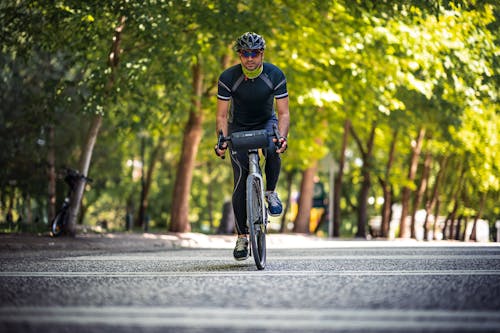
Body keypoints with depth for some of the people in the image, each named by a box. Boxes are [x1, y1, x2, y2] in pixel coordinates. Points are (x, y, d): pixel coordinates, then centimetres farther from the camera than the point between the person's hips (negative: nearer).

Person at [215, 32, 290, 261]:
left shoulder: (275, 75, -20)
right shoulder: (228, 78, -21)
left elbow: (283, 112, -20)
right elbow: (222, 115, -18)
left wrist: (282, 137, -37)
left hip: (266, 123, 0)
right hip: (239, 127, 0)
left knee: (273, 151, -35)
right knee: (241, 181, -10)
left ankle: (271, 193, -8)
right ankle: (242, 236, -1)